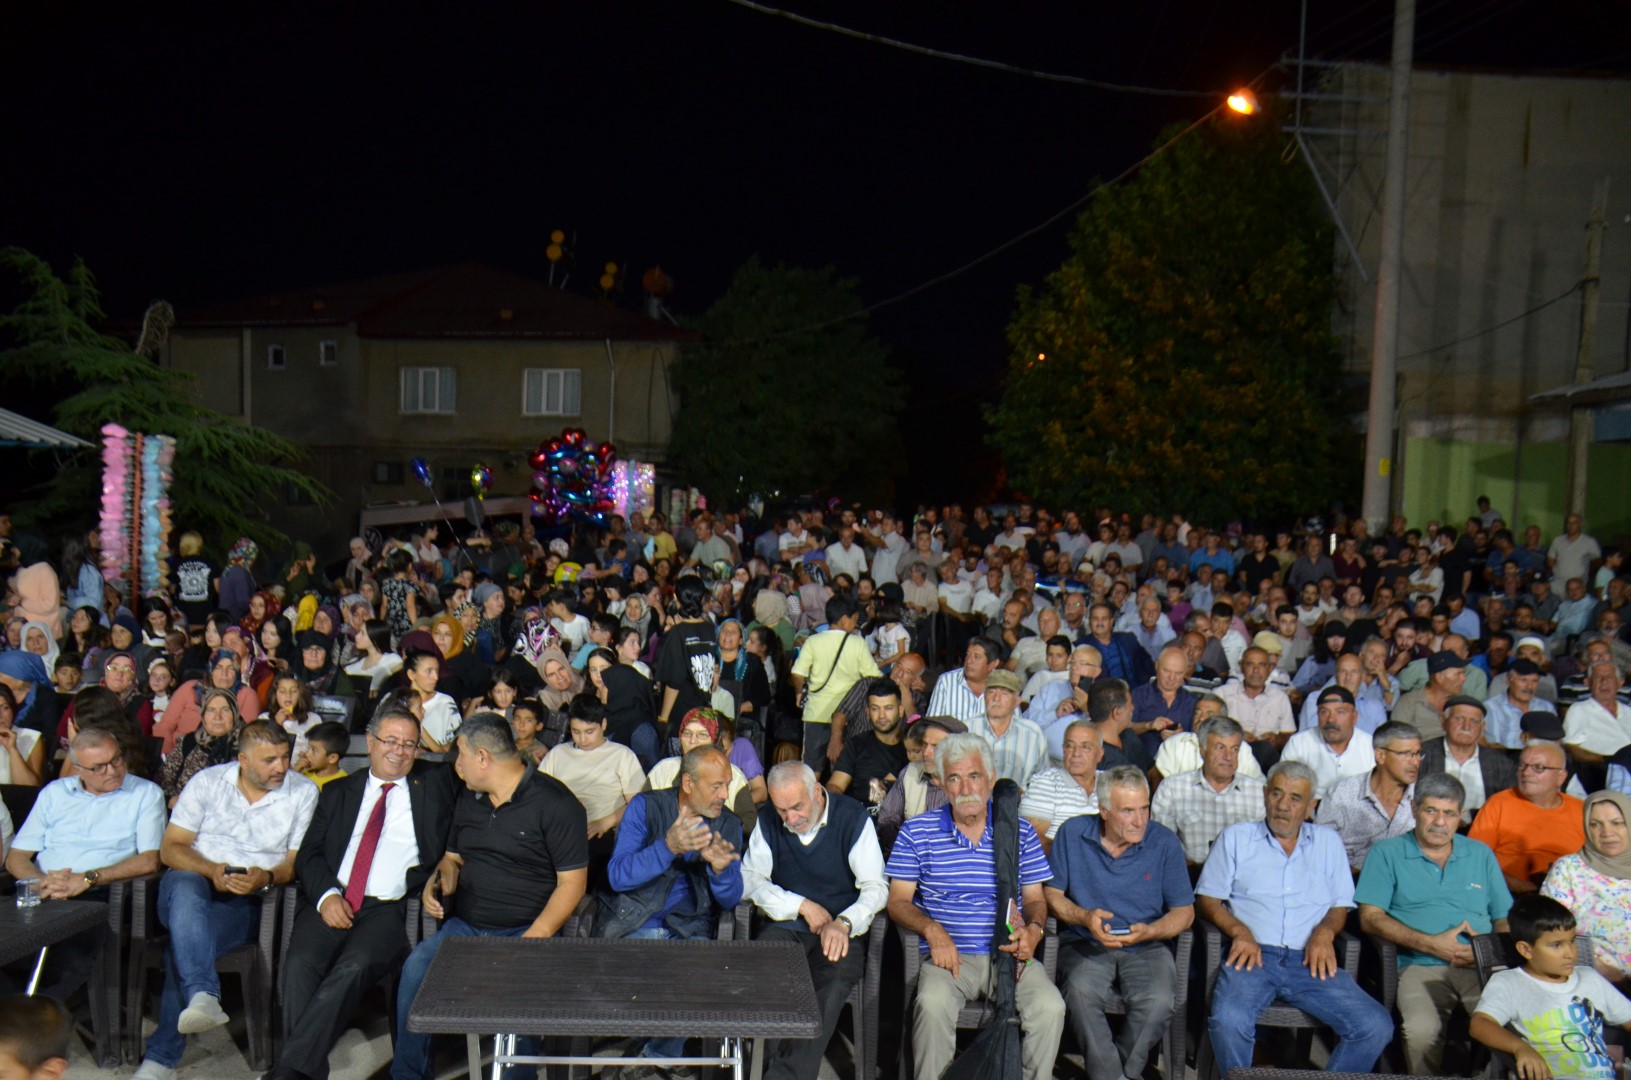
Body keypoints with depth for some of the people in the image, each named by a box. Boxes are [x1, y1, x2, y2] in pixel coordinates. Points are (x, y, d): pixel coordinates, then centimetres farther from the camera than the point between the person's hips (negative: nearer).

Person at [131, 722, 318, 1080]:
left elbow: (298, 861, 2)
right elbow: (171, 848, 3)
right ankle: (203, 997, -52)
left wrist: (267, 877, -20)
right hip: (195, 881, 1)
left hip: (247, 902, -1)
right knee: (185, 885, -37)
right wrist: (212, 871, -15)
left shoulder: (303, 792, 5)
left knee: (183, 943, -30)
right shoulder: (207, 782, 7)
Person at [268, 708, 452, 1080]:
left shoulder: (433, 792, 16)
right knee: (300, 963, -27)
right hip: (331, 904, 2)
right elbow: (309, 853, 12)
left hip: (389, 909, -2)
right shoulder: (337, 792, 21)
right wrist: (326, 895, -6)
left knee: (352, 968, -30)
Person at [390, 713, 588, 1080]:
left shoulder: (554, 803, -6)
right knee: (417, 966, -24)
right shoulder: (468, 801, 17)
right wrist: (437, 881, 4)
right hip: (464, 926, 6)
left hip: (525, 930, -5)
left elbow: (572, 882, -8)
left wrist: (536, 937, -20)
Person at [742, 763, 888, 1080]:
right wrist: (802, 906, -9)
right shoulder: (769, 823, 5)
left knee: (835, 981, -34)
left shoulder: (853, 818, -3)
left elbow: (876, 887, -8)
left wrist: (844, 923, -26)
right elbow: (749, 881, 1)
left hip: (841, 931, -2)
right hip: (786, 927, 2)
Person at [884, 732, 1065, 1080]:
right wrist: (933, 930, -14)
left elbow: (1035, 899, 15)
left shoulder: (1020, 832, 11)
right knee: (933, 1004, -32)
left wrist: (1033, 929, -9)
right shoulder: (917, 831, 6)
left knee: (1051, 1007, -25)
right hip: (948, 956, -1)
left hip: (1008, 956, 2)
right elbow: (898, 902, 5)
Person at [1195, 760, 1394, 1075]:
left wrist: (1325, 931, -4)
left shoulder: (1328, 842, 23)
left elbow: (1341, 906, 19)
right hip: (1253, 955, -2)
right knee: (1228, 1022, -32)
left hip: (1310, 961, 2)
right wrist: (1239, 931, -7)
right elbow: (1207, 899, 11)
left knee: (1377, 1026, -20)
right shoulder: (1235, 838, 16)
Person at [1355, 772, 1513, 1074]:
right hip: (1421, 967, -2)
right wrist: (1430, 944, -8)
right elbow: (1370, 918, 1)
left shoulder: (1481, 855, 23)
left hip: (1481, 968, 2)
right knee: (1421, 1031, -32)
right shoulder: (1387, 853, 12)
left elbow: (1504, 919, 20)